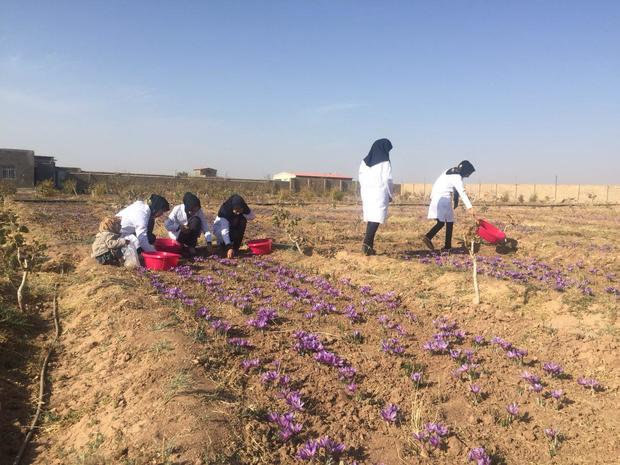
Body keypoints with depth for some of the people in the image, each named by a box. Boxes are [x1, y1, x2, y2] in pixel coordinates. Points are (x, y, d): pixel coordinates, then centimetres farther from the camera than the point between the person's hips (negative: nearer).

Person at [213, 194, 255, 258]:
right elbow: (224, 231, -43)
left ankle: (235, 247, -15)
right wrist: (229, 247, -51)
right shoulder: (224, 210, -36)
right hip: (219, 227, -5)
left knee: (243, 220, -26)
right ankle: (221, 242, 0)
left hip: (232, 227, 5)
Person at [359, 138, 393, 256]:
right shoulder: (385, 162, -6)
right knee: (377, 219, -6)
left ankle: (369, 246, 10)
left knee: (370, 219, 12)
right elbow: (387, 180, -7)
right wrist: (390, 195, 5)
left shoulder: (364, 162, 10)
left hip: (367, 194, 6)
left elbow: (361, 180, 11)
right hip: (380, 194, -6)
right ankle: (366, 242, -22)